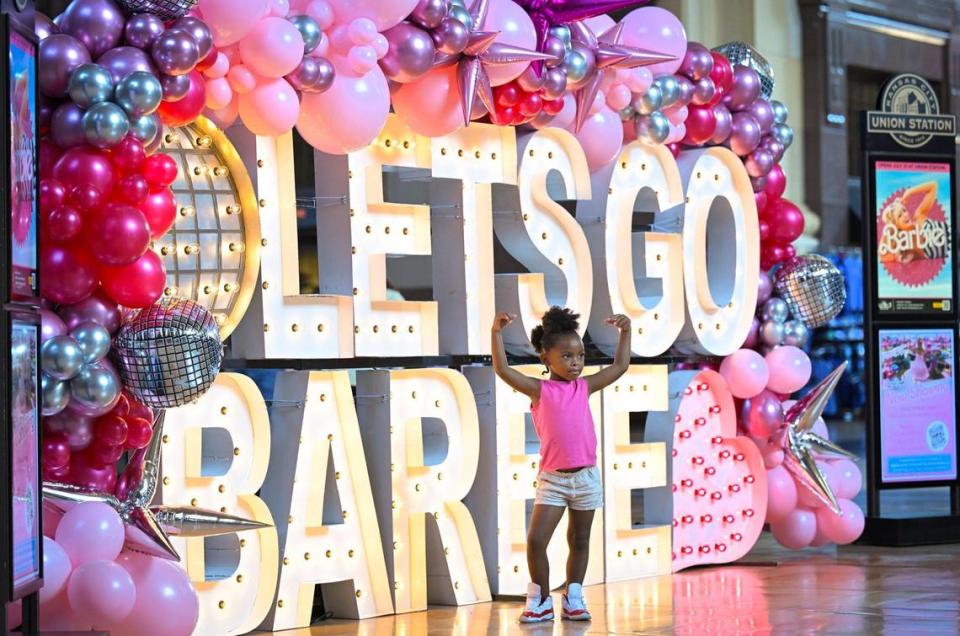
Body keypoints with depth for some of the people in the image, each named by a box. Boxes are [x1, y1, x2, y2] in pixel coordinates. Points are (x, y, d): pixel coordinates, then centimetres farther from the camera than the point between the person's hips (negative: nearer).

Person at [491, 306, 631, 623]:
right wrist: (496, 333, -24)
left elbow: (620, 366, 12)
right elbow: (503, 370, -15)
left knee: (579, 540, 10)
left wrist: (625, 332, 6)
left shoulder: (584, 386, 5)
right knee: (536, 540, -9)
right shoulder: (539, 390, -4)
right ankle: (540, 602, 5)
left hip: (585, 477, 3)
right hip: (552, 478, -3)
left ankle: (573, 600, 21)